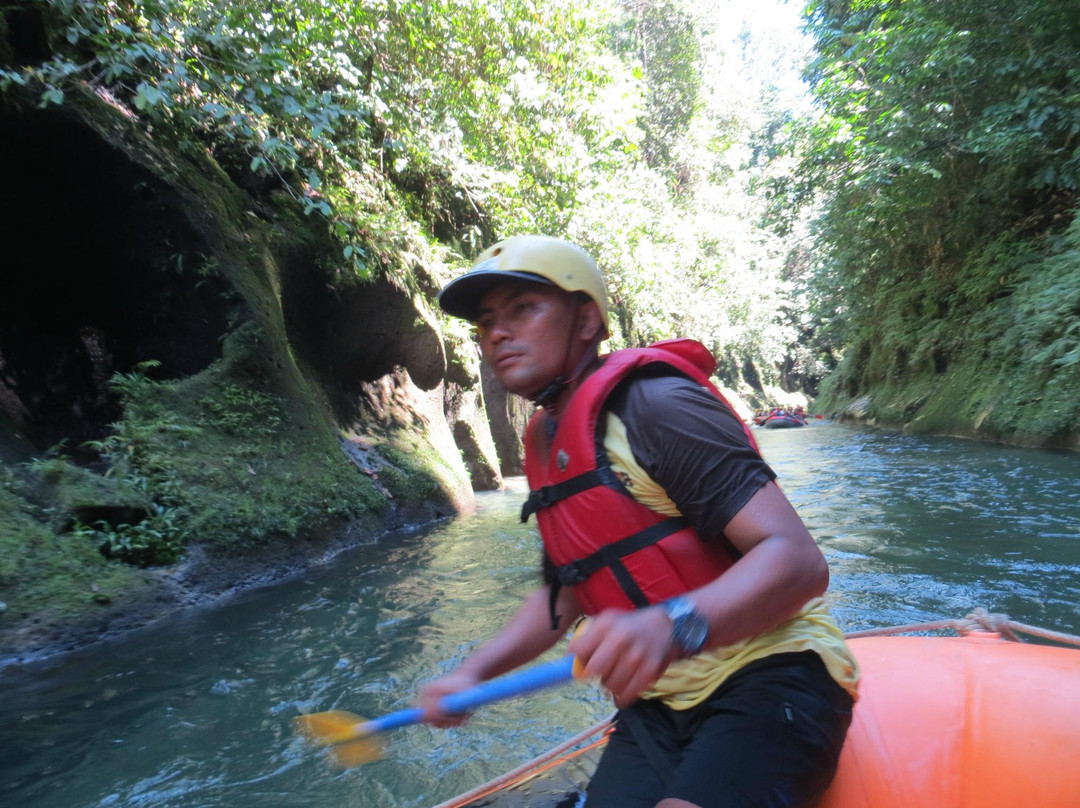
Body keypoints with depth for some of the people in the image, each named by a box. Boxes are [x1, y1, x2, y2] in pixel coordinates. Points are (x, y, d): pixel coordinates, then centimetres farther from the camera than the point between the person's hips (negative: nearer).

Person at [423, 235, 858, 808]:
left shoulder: (654, 406, -15)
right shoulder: (546, 449, 9)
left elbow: (799, 560, -21)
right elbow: (561, 595, 17)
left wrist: (672, 626, -38)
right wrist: (472, 673, 7)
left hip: (767, 682, -6)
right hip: (656, 706, 7)